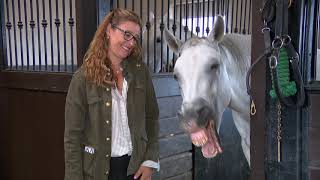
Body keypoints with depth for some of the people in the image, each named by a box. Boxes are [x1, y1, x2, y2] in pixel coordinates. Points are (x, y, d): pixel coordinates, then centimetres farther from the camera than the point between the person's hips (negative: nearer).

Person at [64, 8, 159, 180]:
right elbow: (73, 135, -9)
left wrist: (150, 160, -3)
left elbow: (151, 117, 3)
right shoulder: (83, 78, -11)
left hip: (135, 166, 3)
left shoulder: (140, 71, -3)